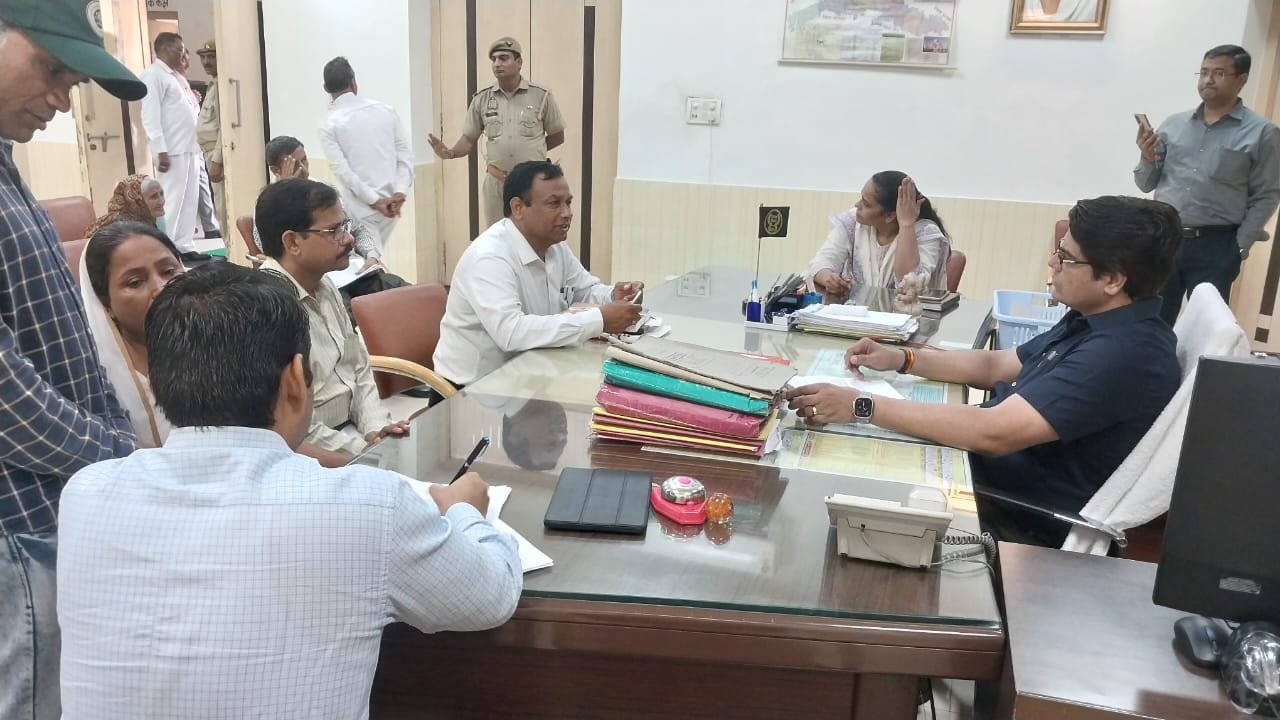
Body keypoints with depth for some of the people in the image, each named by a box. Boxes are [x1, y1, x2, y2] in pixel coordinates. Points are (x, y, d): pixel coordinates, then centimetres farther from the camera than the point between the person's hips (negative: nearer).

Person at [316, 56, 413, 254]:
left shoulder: (330, 125, -6)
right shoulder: (385, 110, 5)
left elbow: (342, 170, -14)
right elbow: (405, 154, -1)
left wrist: (374, 201, -13)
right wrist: (400, 193, -7)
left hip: (360, 207, -5)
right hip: (390, 202, 5)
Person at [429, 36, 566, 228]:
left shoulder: (541, 96, -2)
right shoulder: (481, 99, 4)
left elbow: (557, 136, 7)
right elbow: (469, 140, 6)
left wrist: (530, 152, 4)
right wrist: (450, 153, -13)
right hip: (495, 182, 2)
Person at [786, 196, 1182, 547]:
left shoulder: (1125, 353, -28)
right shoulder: (1094, 321, 5)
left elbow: (993, 433, -34)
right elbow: (996, 365, 16)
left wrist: (862, 407, -32)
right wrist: (901, 358, 3)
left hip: (1026, 525, -9)